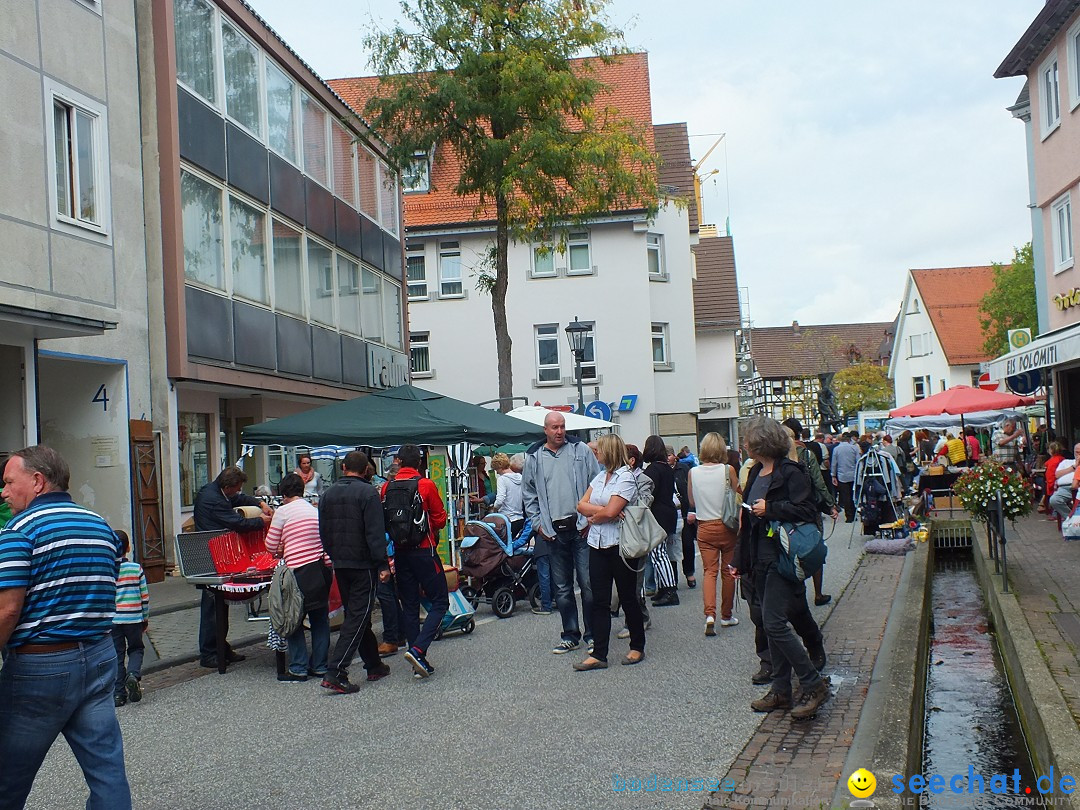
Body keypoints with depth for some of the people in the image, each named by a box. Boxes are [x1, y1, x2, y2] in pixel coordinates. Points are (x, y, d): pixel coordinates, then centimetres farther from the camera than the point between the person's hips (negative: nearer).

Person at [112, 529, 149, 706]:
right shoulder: (136, 568, -3)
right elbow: (145, 596, 0)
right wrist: (146, 618, 12)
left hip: (112, 620, 0)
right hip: (133, 618, 0)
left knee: (117, 654, 8)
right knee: (136, 649, 18)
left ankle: (118, 693, 7)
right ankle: (133, 674, -9)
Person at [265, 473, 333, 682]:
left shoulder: (283, 512, -3)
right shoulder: (316, 511, 11)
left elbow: (271, 545, 0)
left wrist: (281, 552, 23)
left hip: (299, 571, -5)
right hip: (323, 568, 5)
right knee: (320, 619, 14)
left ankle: (298, 669, 6)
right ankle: (320, 666, 19)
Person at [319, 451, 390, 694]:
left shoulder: (328, 493, 9)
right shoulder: (368, 492, -11)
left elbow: (323, 532, 13)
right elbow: (375, 533, -17)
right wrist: (383, 565, -16)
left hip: (339, 564, 7)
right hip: (362, 564, -7)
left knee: (355, 613, 17)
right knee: (358, 616, -5)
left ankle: (374, 666, 26)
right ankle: (335, 672, -14)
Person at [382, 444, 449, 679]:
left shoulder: (387, 487, 1)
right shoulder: (426, 485, -10)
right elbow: (440, 519, -5)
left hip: (400, 551, 5)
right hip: (424, 550, -5)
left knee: (409, 605, 11)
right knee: (440, 601, 3)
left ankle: (419, 661, 12)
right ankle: (418, 649, -14)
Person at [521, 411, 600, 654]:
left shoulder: (581, 450, 2)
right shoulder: (534, 458, 6)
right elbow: (528, 494, 13)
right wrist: (538, 523, 4)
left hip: (581, 527, -2)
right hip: (553, 531, 2)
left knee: (588, 583, -1)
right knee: (562, 587, 8)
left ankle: (593, 633, 10)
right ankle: (570, 636, 18)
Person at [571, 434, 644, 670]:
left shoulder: (626, 477, -10)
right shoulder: (600, 477, 13)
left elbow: (610, 512, -20)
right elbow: (581, 505, 4)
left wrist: (593, 516, -3)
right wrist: (603, 511, -11)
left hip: (620, 545, -7)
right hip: (598, 545, 7)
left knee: (627, 598, 5)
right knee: (599, 601, 4)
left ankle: (637, 647, 20)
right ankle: (598, 654, 6)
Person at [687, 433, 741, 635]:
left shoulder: (693, 473, -4)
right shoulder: (728, 470, -11)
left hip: (704, 527, 2)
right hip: (727, 526, -1)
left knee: (710, 570, 4)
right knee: (728, 570, 11)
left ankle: (710, 614, -14)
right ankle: (726, 615, 21)